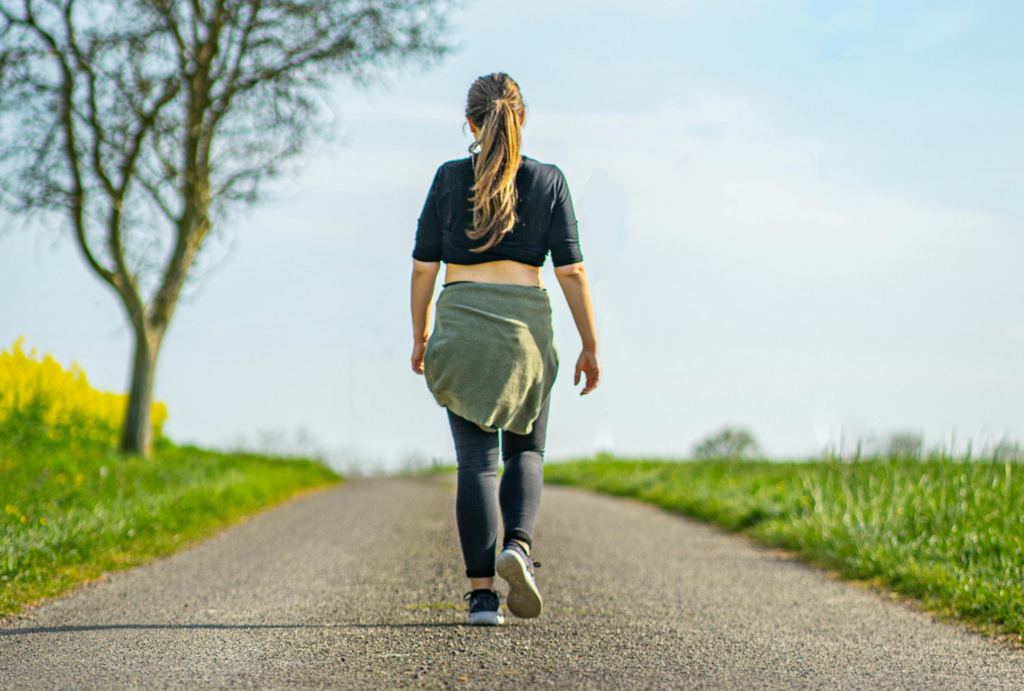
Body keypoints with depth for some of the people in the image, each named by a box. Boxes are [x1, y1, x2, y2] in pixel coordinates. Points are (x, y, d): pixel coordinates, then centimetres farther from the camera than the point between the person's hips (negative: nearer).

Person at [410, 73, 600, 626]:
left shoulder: (450, 178, 2)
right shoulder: (548, 181, 2)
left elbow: (423, 266, 3)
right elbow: (571, 272, -1)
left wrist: (420, 336, 15)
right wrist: (590, 346, 5)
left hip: (461, 322, 0)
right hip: (525, 322, 0)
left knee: (476, 459, 3)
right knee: (526, 450, 16)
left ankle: (481, 592, -6)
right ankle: (517, 546, -11)